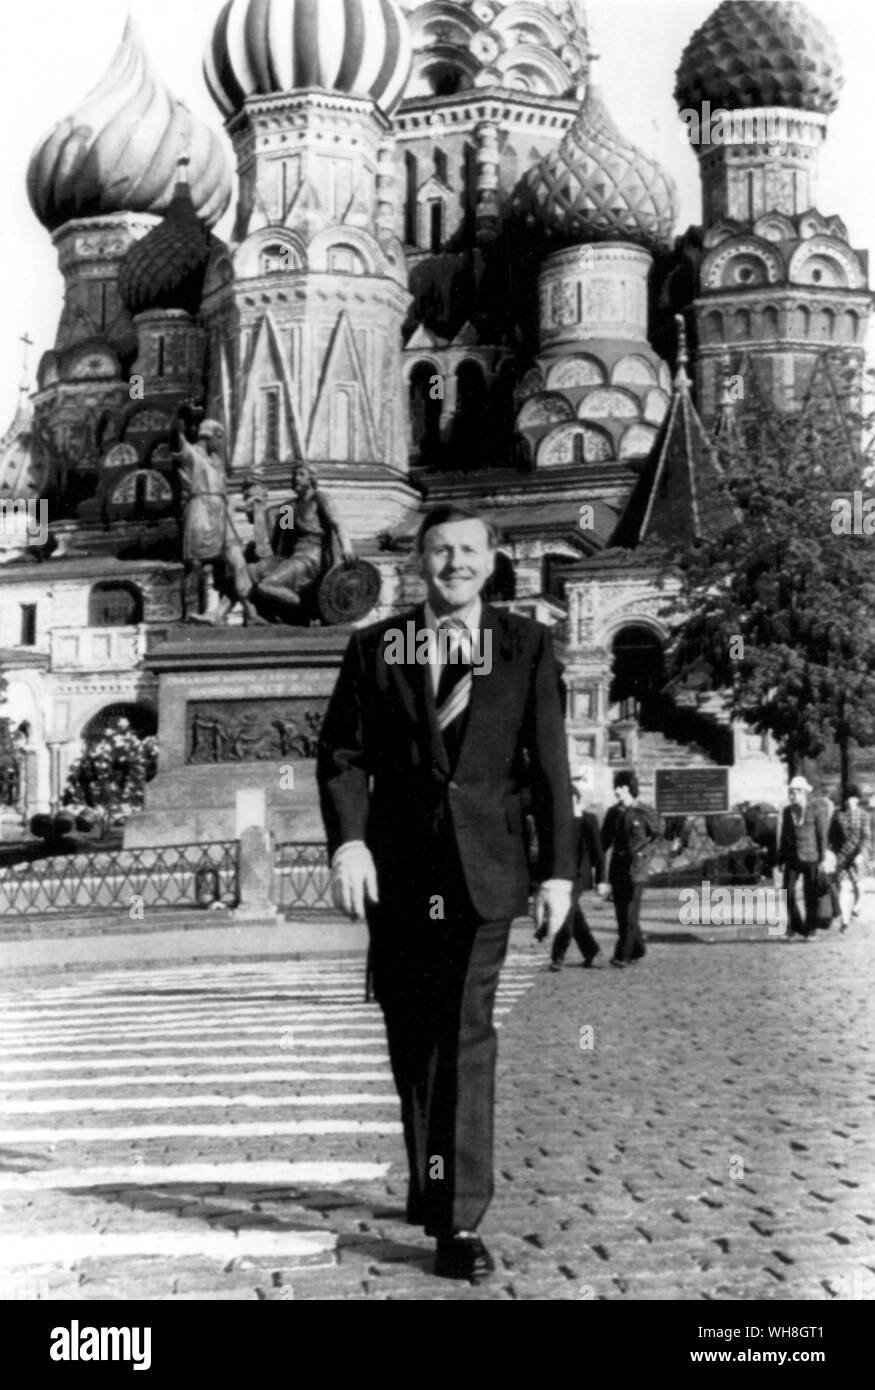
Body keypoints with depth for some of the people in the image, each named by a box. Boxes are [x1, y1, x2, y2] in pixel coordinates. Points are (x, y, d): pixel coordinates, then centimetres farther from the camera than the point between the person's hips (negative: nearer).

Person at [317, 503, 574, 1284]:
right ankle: (429, 1183, 28)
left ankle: (459, 1222, -8)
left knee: (466, 1034, -11)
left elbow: (549, 765, 2)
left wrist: (559, 869, -2)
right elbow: (342, 757, 2)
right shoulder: (375, 648, 6)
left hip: (481, 865, -2)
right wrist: (347, 841, -14)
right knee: (411, 1037, 11)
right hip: (397, 868, 2)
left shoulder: (526, 646, 4)